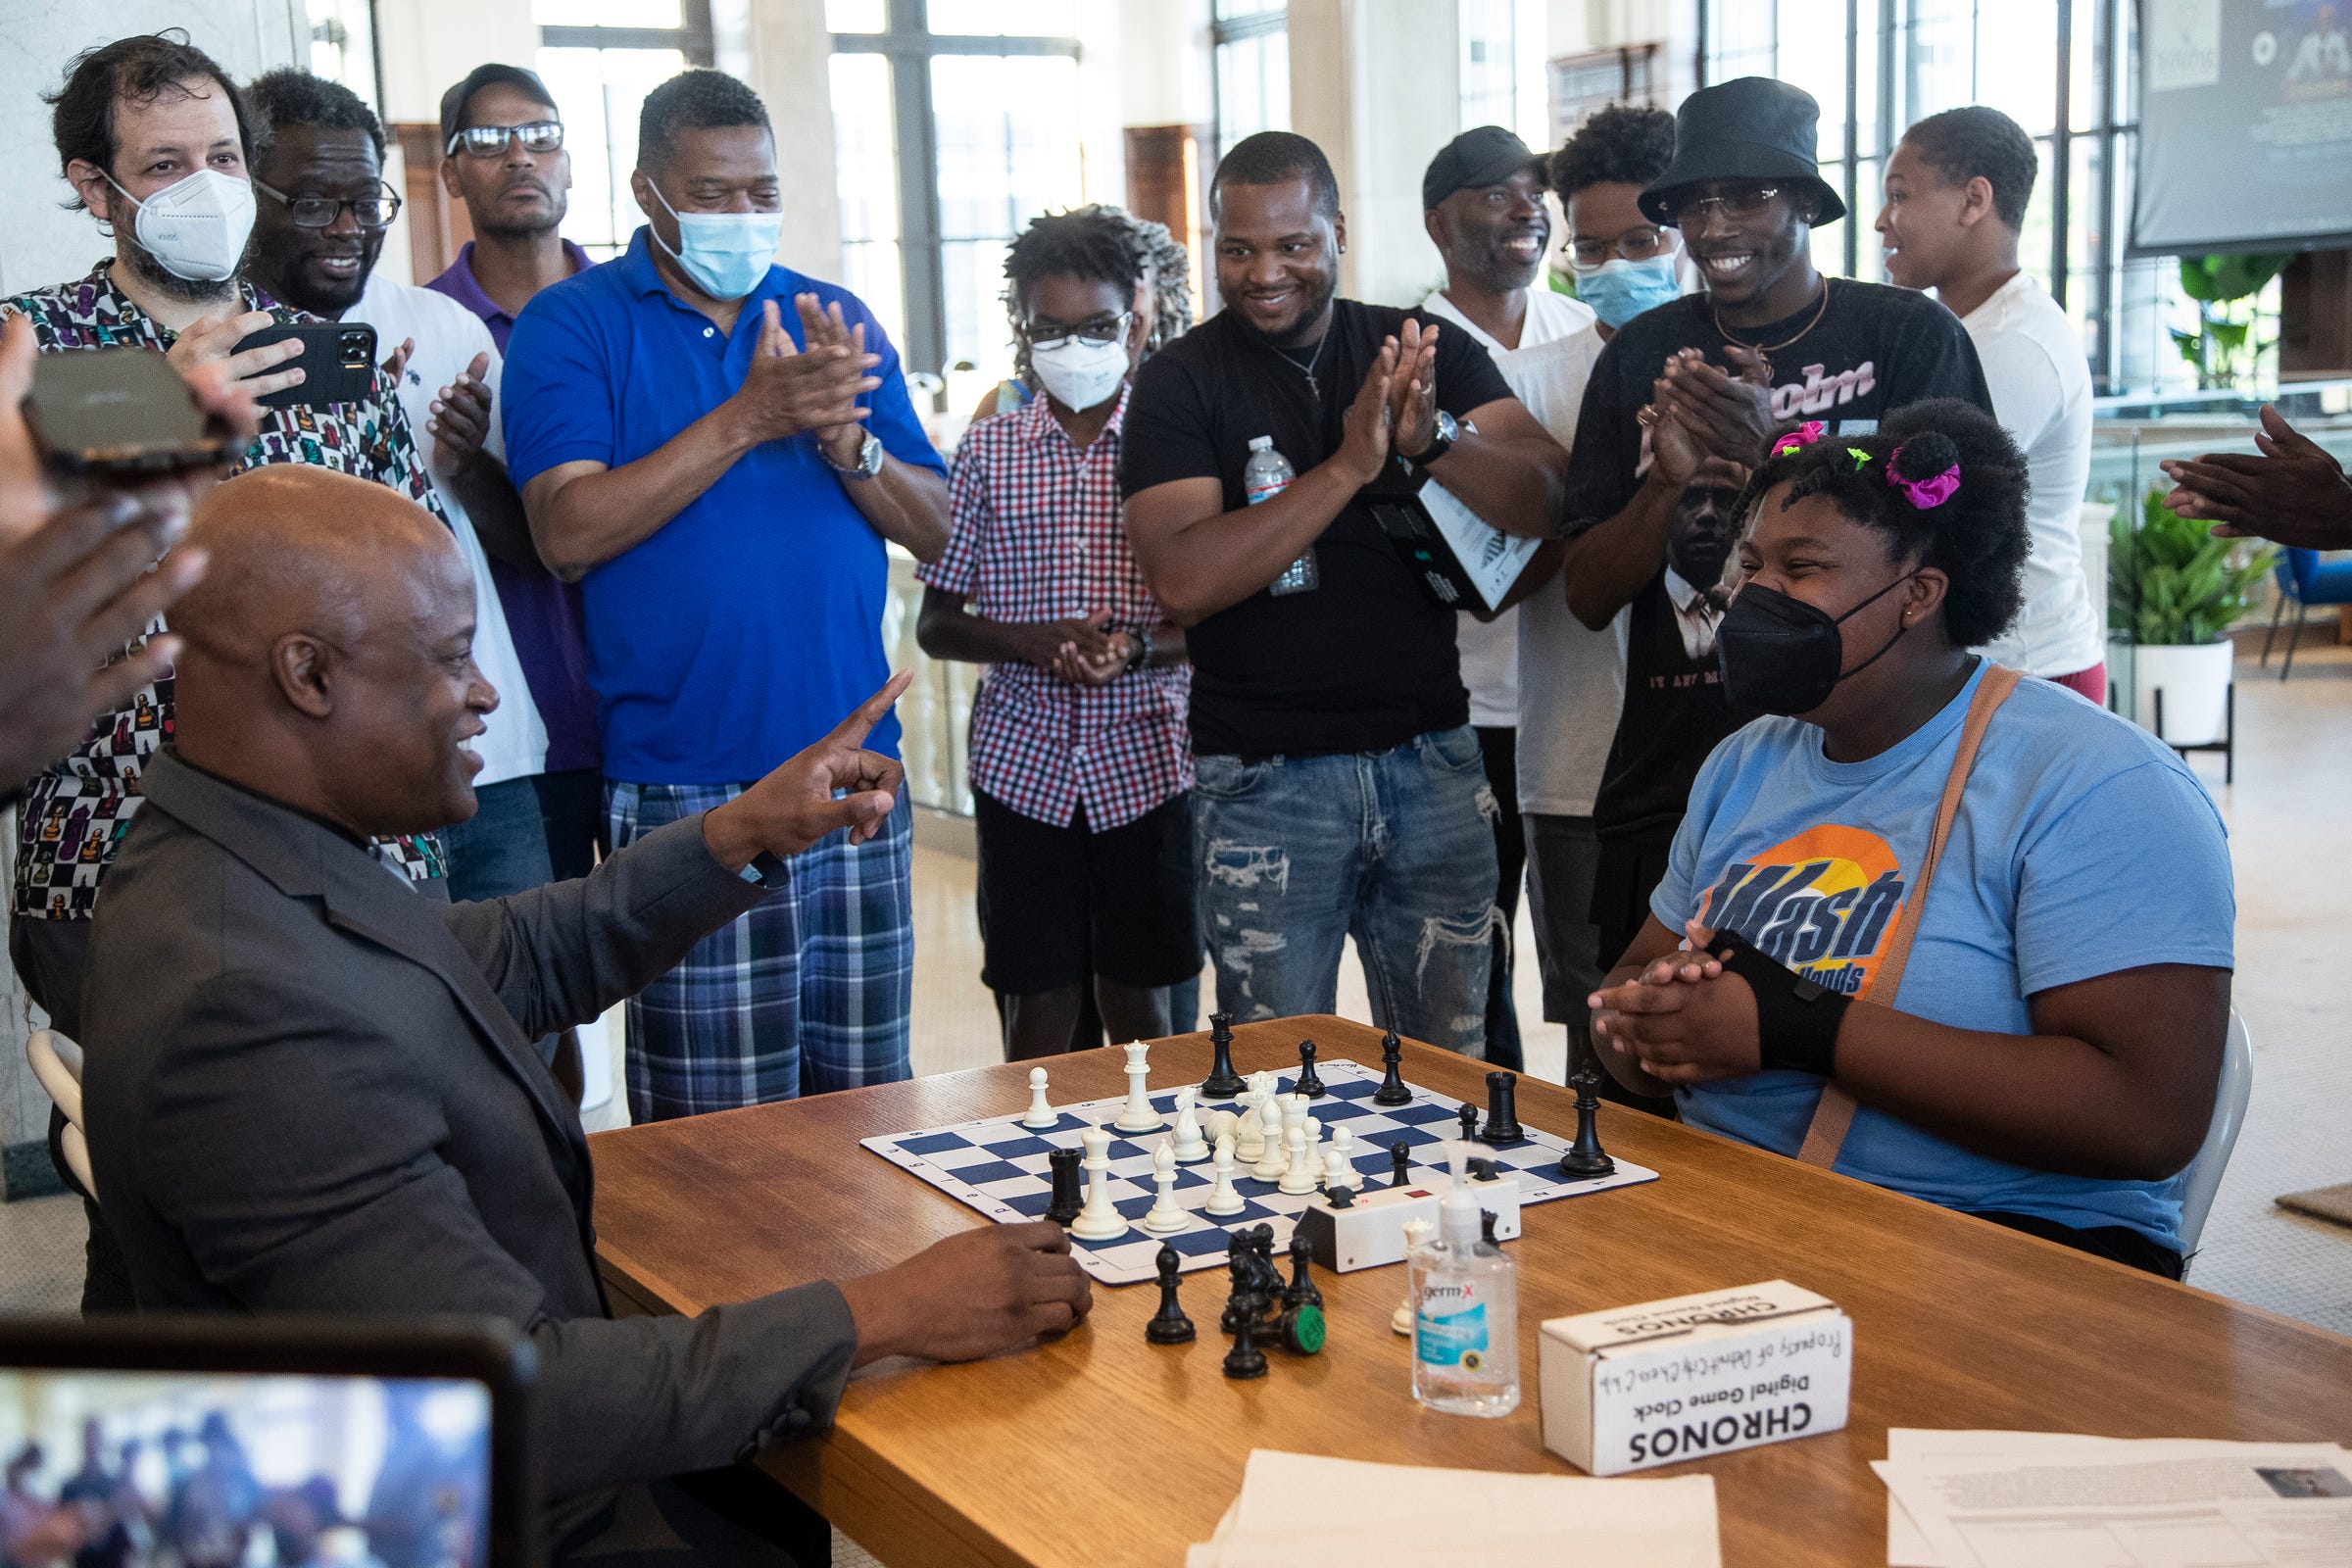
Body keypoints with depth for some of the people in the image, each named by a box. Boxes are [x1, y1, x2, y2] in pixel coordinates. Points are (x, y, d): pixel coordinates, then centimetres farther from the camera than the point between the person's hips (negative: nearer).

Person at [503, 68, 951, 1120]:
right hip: (686, 787, -4)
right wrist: (748, 417, -17)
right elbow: (569, 533, -13)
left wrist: (843, 439, -10)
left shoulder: (839, 321, 13)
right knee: (714, 1141, -1)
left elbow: (936, 531, 9)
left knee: (867, 1104, 10)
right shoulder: (573, 325, 1)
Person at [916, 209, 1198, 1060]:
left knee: (1139, 999, 8)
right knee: (1037, 999, 6)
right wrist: (1033, 643, -13)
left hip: (1146, 759, 0)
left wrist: (1136, 649, -18)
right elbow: (936, 622, 5)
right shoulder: (988, 449, 4)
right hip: (1023, 760, 1)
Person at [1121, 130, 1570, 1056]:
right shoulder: (1180, 382, -2)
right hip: (1267, 779, -2)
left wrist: (1433, 439, -23)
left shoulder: (1426, 351, 6)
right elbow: (1183, 583, -15)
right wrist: (1347, 466, -21)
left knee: (1454, 1070, 13)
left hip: (1433, 761, 3)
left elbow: (1545, 502, -4)